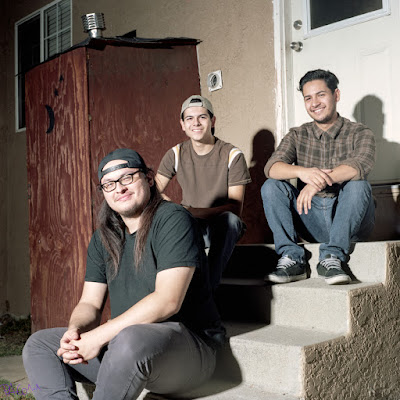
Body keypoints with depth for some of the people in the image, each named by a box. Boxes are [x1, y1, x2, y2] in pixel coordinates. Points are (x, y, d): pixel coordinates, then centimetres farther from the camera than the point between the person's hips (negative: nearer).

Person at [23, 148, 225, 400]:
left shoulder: (172, 220, -12)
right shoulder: (104, 238, 12)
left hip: (188, 342, -7)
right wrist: (75, 330, -14)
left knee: (130, 340, -39)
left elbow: (168, 301, -22)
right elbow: (90, 303, 10)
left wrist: (100, 335, -22)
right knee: (38, 344, 1)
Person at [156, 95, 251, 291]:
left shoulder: (232, 155, -7)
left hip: (223, 229, -2)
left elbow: (235, 208, -13)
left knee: (229, 219, -37)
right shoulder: (176, 154, 2)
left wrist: (197, 212, -30)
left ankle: (208, 286, -37)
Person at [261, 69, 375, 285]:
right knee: (271, 186, -15)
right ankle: (291, 258, -22)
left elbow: (361, 165, -22)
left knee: (358, 185, -30)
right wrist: (302, 172, -33)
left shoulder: (359, 133, 1)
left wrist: (319, 181, -37)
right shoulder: (297, 136, 9)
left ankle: (331, 257, -29)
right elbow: (271, 167, -10)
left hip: (350, 221, -2)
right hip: (311, 221, 3)